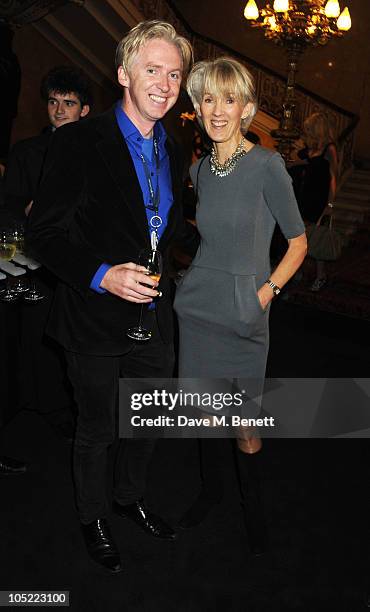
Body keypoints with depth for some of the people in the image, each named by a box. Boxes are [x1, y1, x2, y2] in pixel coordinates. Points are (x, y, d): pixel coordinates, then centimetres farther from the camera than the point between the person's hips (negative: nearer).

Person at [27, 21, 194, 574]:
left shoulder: (172, 152, 8)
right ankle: (92, 517, 41)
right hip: (97, 321, -6)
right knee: (96, 430, 14)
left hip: (154, 320, 6)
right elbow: (45, 233, -16)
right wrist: (102, 274, -29)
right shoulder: (79, 142, -13)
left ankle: (131, 497, 49)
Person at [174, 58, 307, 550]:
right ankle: (210, 490, 38)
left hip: (243, 312, -5)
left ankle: (252, 506, 30)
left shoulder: (267, 165, -10)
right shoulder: (200, 169, 7)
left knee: (243, 422, 4)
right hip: (197, 304, 5)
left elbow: (298, 241, -5)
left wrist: (268, 290, -14)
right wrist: (197, 275, 10)